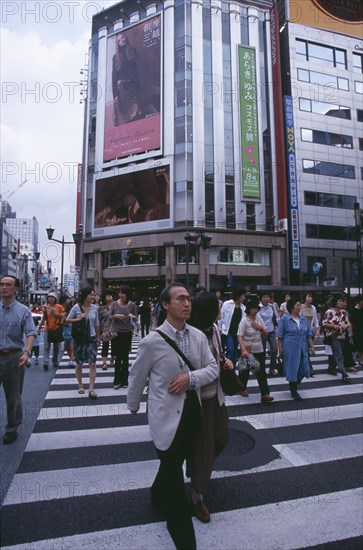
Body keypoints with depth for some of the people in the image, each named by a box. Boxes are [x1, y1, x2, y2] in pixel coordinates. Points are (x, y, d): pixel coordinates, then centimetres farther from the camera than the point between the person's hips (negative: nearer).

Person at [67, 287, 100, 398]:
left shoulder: (94, 308, 0)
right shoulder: (76, 307, -9)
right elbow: (68, 320, -1)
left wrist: (98, 337, 16)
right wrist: (79, 319, -16)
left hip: (91, 338, 2)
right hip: (79, 339, -1)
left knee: (92, 364, -7)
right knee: (79, 364, 10)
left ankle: (91, 388, -4)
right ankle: (80, 385, 28)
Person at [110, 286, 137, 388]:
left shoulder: (132, 305, -4)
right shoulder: (114, 304, -5)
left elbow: (136, 318, 4)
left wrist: (132, 316, -18)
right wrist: (116, 316, -19)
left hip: (128, 333, 1)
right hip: (117, 333, -1)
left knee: (125, 357, 9)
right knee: (118, 357, 2)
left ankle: (124, 380, 19)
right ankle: (117, 381, 13)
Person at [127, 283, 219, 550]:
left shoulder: (199, 336, -6)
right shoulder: (152, 341, -19)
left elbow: (213, 368, -1)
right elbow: (137, 377, -5)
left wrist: (190, 377, -19)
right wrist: (133, 405, 9)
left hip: (193, 407, 5)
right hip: (167, 413, -5)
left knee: (176, 462, 27)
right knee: (173, 470, 8)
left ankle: (158, 495, 58)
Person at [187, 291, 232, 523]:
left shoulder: (214, 329, -2)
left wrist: (225, 361, -3)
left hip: (216, 394, 8)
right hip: (199, 398, -8)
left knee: (221, 438, 23)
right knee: (203, 447, 6)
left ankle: (198, 468, 51)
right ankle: (198, 496, 30)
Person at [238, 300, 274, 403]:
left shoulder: (259, 319, 2)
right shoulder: (244, 321, -15)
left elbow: (266, 334, 8)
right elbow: (240, 337, -23)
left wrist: (261, 328, -12)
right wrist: (243, 350, -35)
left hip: (259, 350, 4)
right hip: (247, 351, -4)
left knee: (261, 372, 2)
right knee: (245, 371, 13)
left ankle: (264, 394, 4)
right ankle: (242, 389, 34)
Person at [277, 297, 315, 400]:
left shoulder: (303, 319, 8)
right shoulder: (284, 319, -6)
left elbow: (309, 334, 14)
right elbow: (280, 335, -3)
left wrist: (312, 347, 11)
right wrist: (280, 348, -5)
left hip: (302, 348, 5)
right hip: (290, 348, -5)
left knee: (304, 369, 6)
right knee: (293, 369, 1)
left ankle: (293, 385, 32)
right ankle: (294, 392, 18)